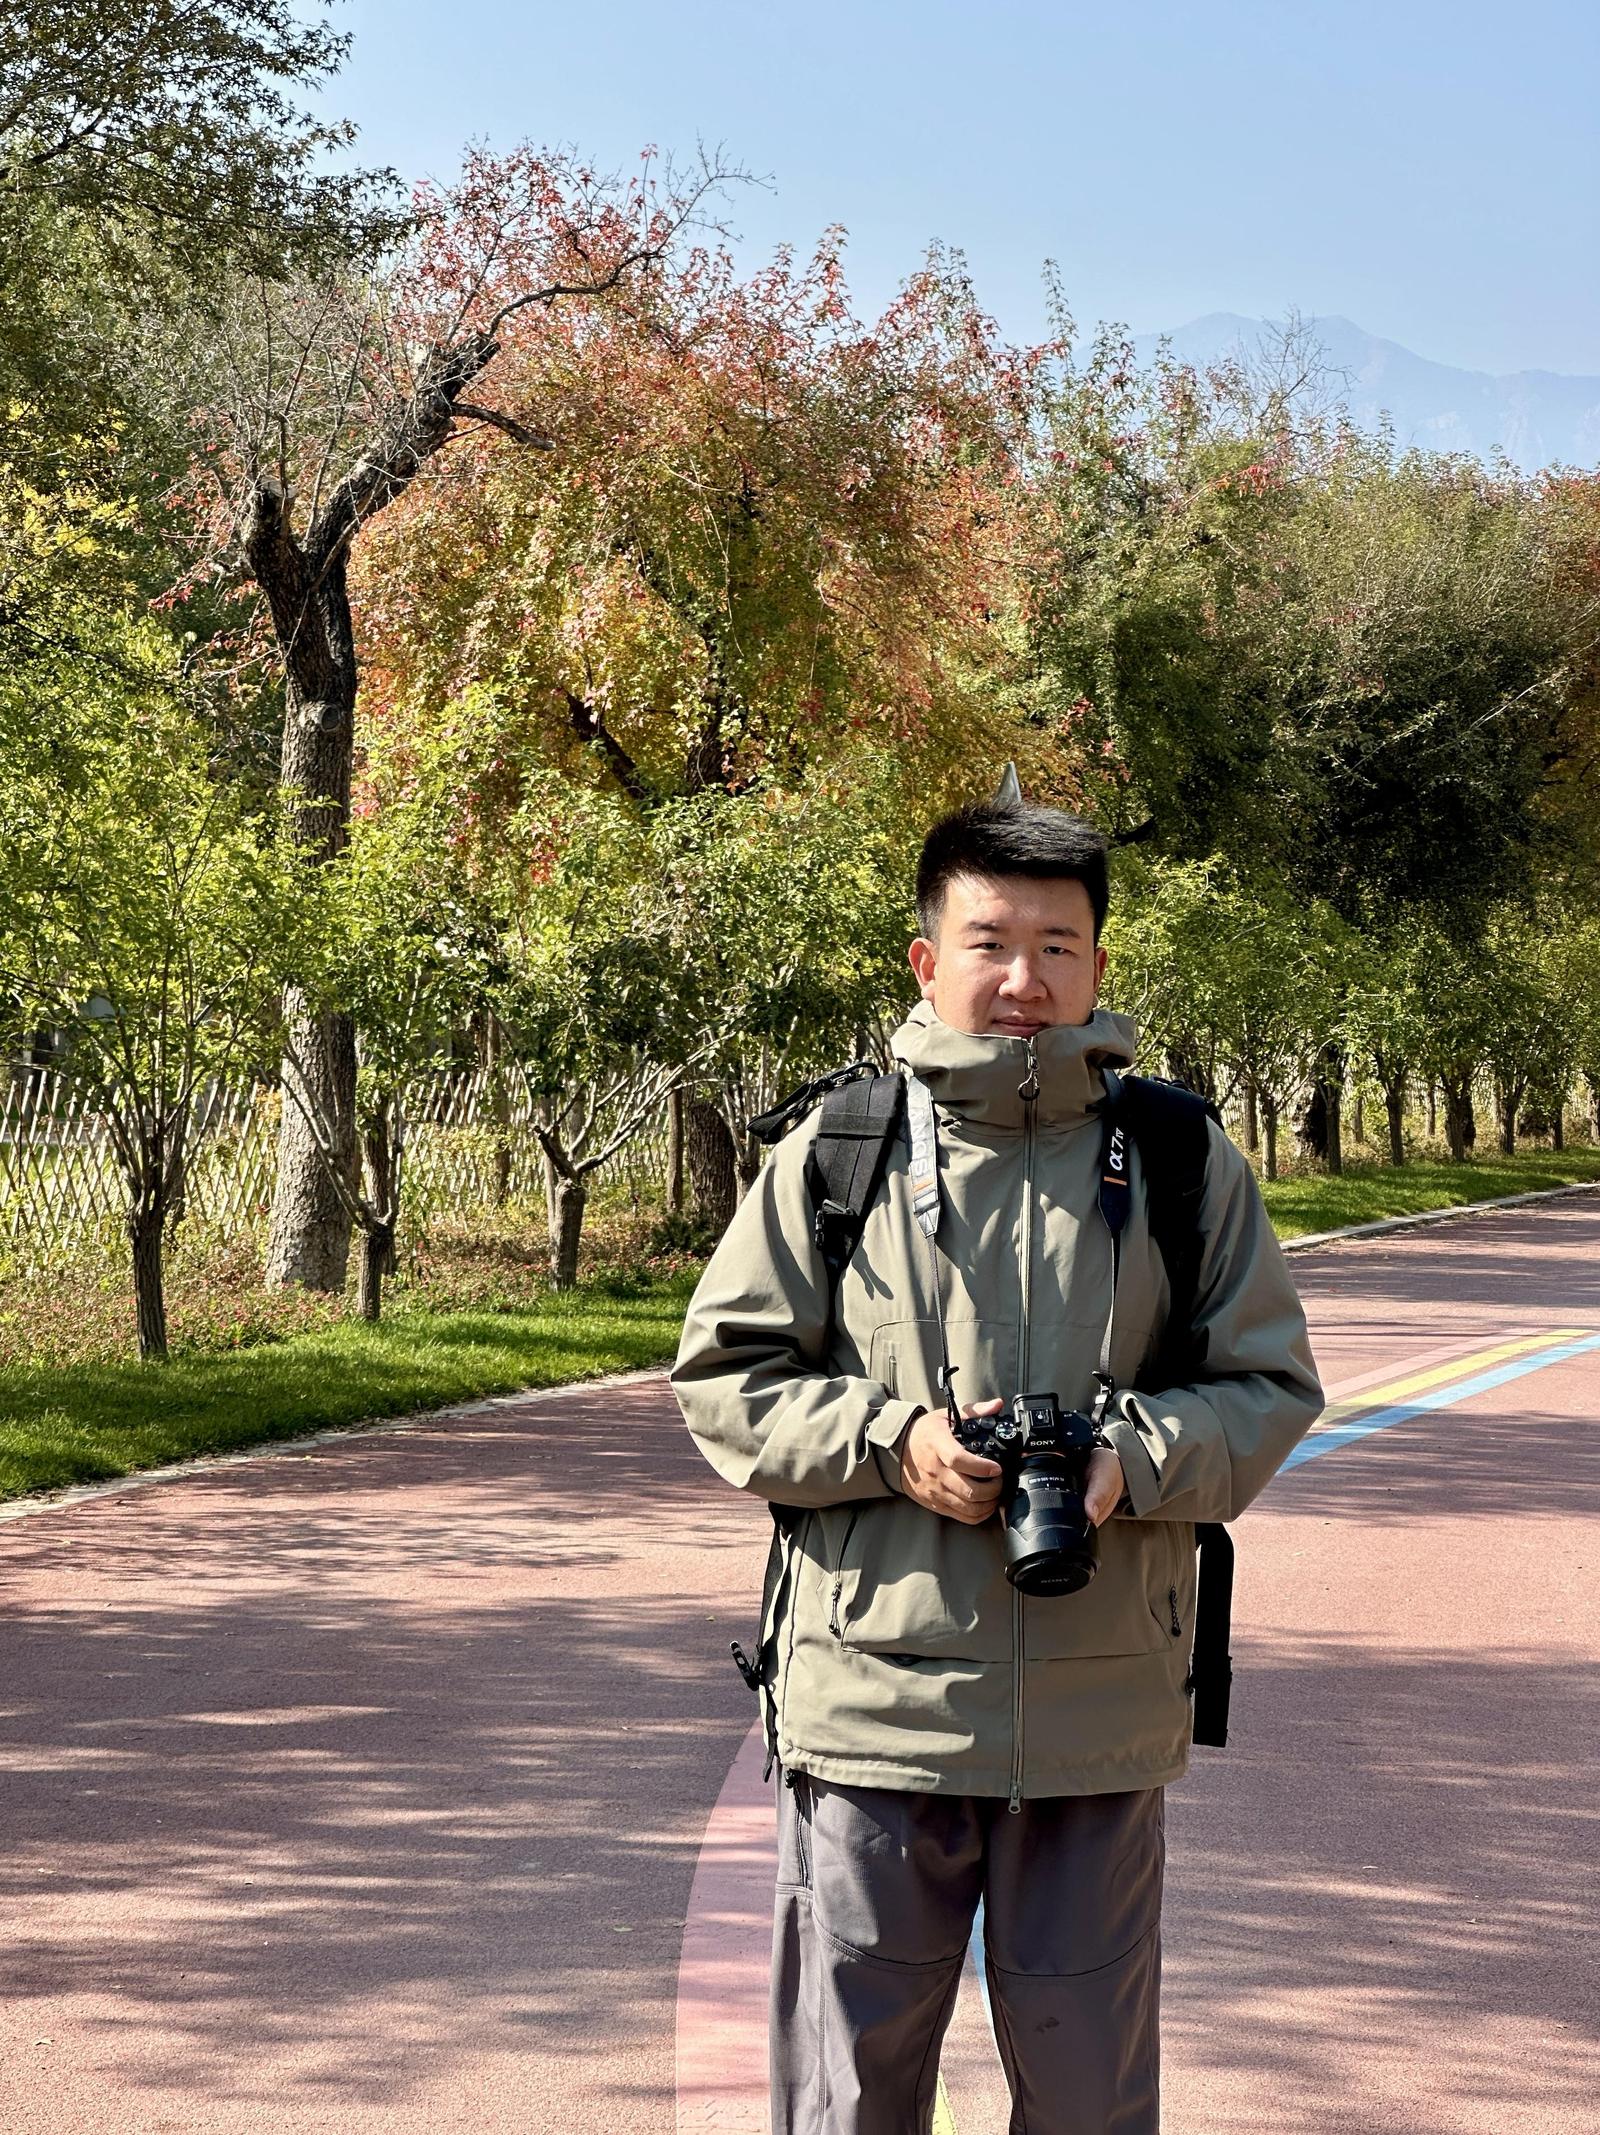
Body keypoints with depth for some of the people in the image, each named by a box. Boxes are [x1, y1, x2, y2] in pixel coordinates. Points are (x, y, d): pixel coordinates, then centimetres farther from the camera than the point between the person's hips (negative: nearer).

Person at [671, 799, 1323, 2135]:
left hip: (1105, 1715, 1)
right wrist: (891, 1441, -13)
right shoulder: (835, 1154, 1)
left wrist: (1136, 1459, -13)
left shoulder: (1182, 1161, 4)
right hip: (875, 1698, -1)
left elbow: (1270, 1384, 7)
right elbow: (724, 1378, 3)